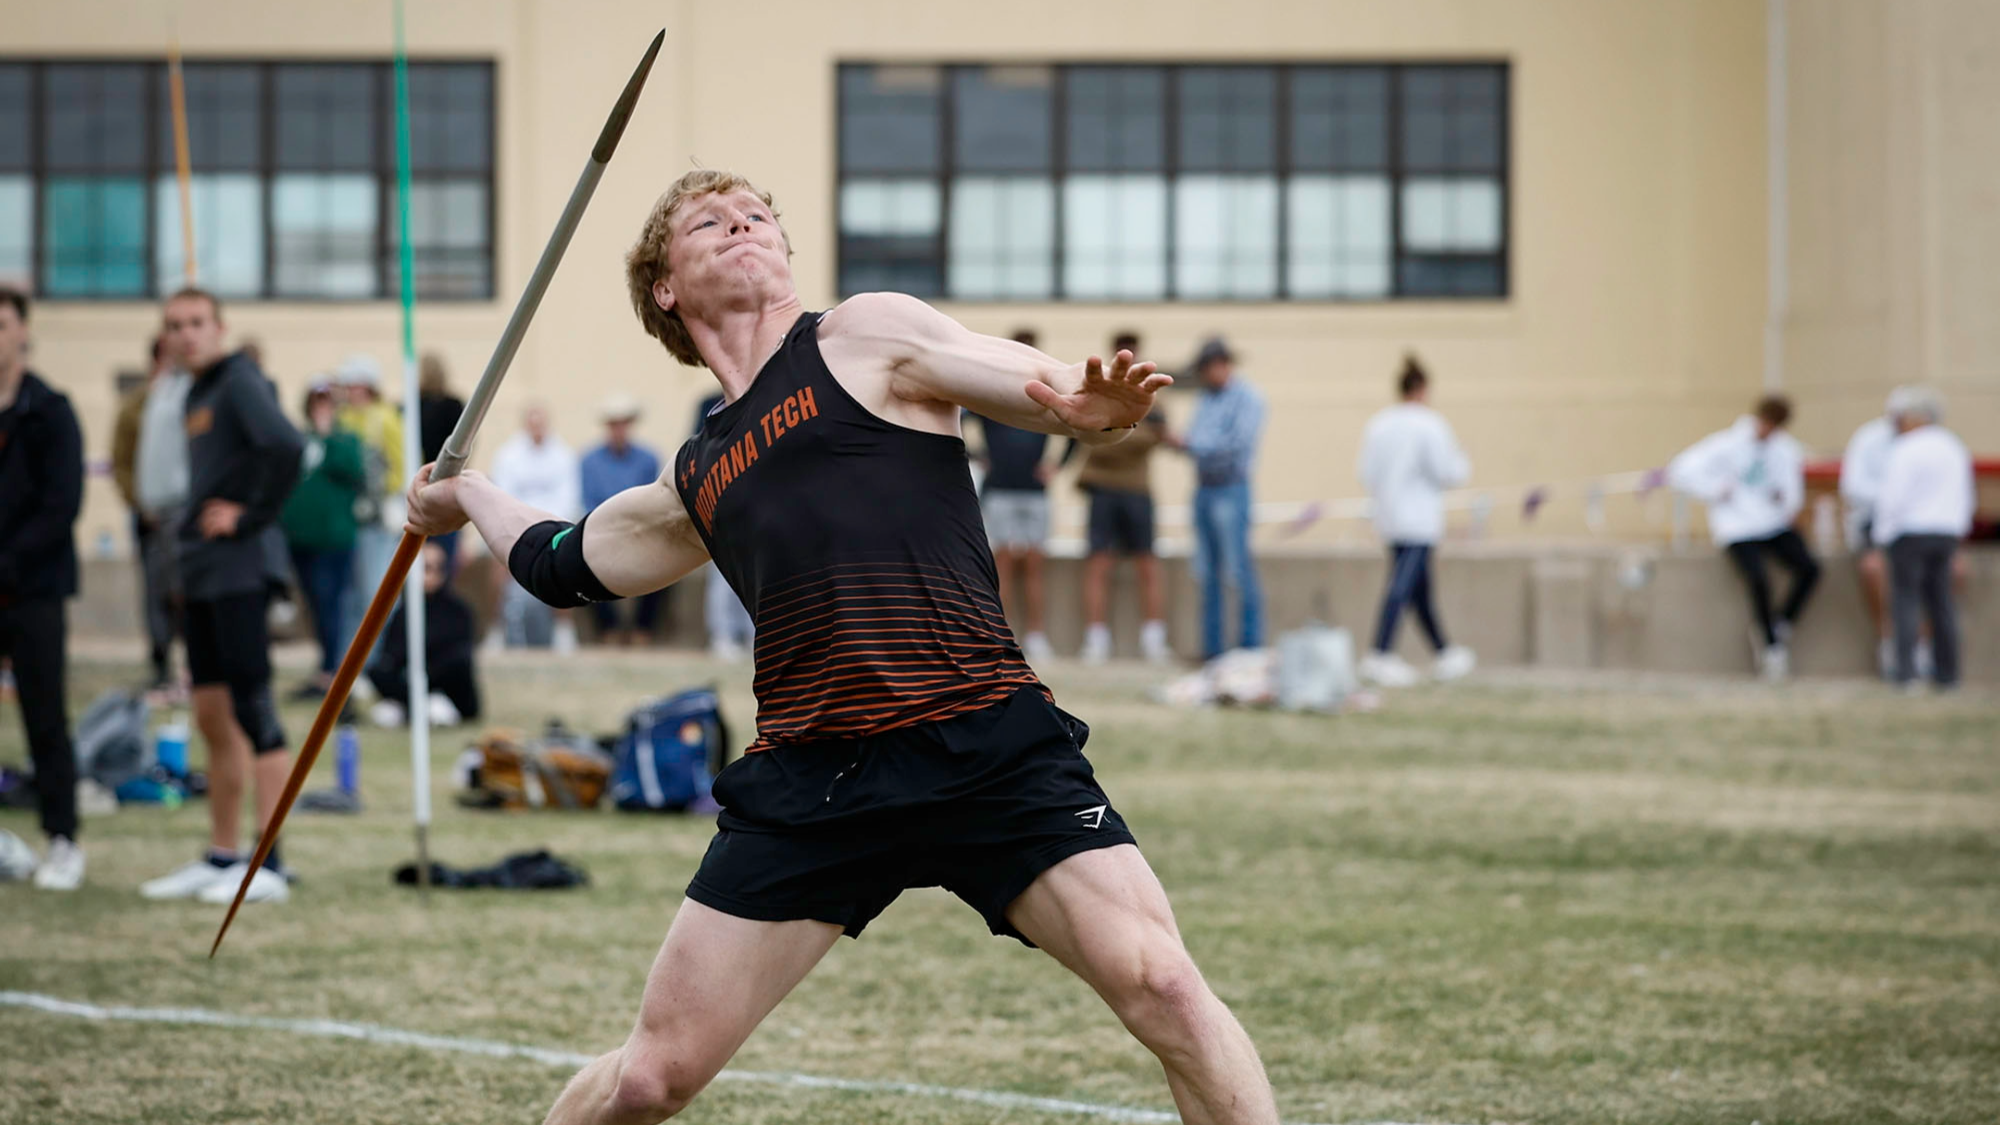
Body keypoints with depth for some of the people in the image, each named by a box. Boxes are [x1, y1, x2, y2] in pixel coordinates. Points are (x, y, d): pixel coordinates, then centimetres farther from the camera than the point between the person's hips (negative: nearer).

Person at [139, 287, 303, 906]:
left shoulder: (240, 381, -10)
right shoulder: (196, 394, 18)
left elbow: (286, 447, -26)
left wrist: (251, 516, -18)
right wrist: (194, 525, 13)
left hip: (239, 572, -10)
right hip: (201, 575, 10)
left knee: (253, 713, -9)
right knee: (213, 716, 13)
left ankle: (269, 867, -9)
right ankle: (221, 859, 20)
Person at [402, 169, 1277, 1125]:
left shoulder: (869, 338, 8)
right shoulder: (697, 482, 21)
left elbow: (1083, 403, -3)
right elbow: (564, 562, 40)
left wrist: (1092, 408, -25)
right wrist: (467, 495, 52)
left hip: (988, 747, -4)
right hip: (809, 782, 4)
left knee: (1164, 988, -21)